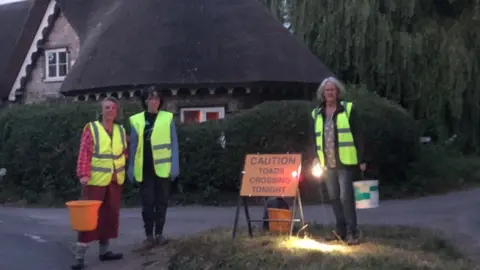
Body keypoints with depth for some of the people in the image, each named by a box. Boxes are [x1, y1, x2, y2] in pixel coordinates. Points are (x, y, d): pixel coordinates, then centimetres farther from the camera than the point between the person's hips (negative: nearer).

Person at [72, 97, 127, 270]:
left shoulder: (121, 130, 9)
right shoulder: (91, 128, -7)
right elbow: (84, 153, -13)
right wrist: (83, 174, -21)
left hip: (115, 180, 6)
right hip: (96, 180, -6)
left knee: (110, 215, 12)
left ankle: (104, 250, 24)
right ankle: (80, 256, -5)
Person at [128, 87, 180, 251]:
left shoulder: (167, 118, 2)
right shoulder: (136, 120, 5)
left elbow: (174, 143, 2)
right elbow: (133, 146, 8)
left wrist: (175, 167, -4)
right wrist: (131, 169, 5)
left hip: (162, 168, 0)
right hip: (144, 169, 0)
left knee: (162, 202, 8)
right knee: (147, 203, 4)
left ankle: (159, 234, 19)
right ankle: (149, 237, 10)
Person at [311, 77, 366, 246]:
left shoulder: (348, 109, -3)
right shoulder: (317, 113, 10)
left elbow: (358, 135, -5)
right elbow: (315, 138, 17)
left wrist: (361, 159, -9)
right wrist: (316, 157, 6)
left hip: (345, 162, -5)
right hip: (327, 163, 5)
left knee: (346, 196, -8)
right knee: (334, 197, 10)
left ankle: (352, 232, -2)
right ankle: (341, 230, 20)